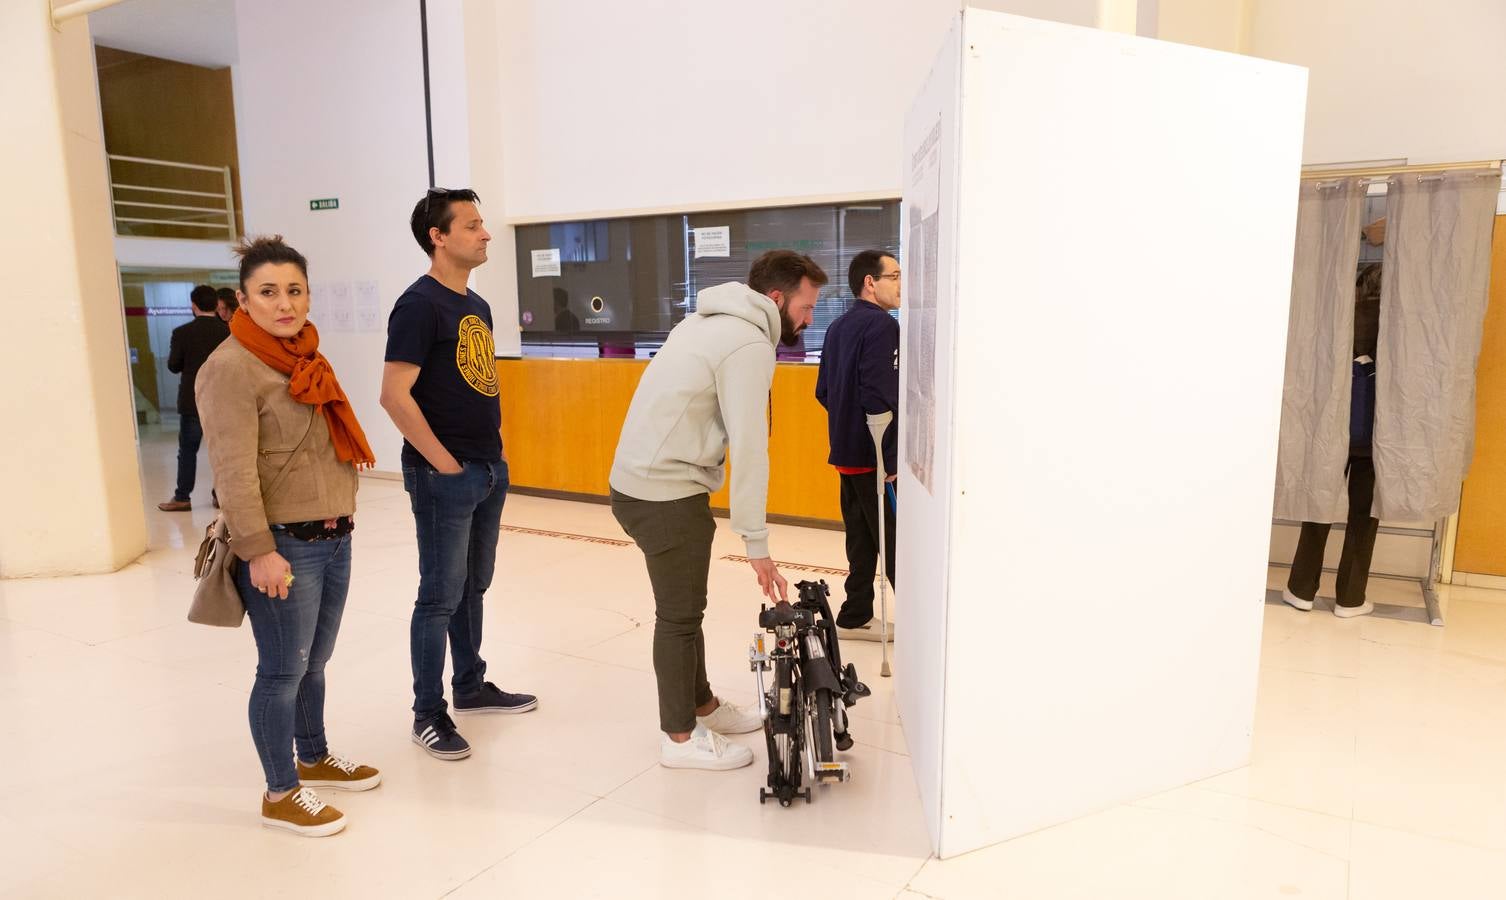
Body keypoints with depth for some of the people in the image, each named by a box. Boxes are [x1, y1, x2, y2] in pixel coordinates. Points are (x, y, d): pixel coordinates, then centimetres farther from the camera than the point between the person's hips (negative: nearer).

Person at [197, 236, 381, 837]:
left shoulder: (306, 357, 13)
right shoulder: (232, 368, -14)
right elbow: (234, 471, -20)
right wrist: (259, 551, -23)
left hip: (333, 539, 8)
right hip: (282, 546, -8)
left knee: (314, 663, 20)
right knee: (284, 672, 2)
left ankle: (314, 759, 37)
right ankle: (281, 794, 18)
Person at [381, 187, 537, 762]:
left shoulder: (477, 305, 13)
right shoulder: (420, 304, -14)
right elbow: (395, 396, -20)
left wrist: (494, 455, 12)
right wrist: (444, 463, -17)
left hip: (489, 470, 8)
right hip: (444, 476, -8)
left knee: (473, 585, 17)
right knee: (441, 596, 0)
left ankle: (471, 686, 32)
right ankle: (428, 714, 13)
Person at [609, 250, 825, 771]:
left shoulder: (714, 321, 14)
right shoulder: (749, 344, -17)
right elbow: (749, 449, -20)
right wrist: (756, 543, -16)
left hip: (638, 482, 9)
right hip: (666, 494, -9)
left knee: (684, 606, 20)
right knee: (680, 614, 3)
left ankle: (701, 705, 35)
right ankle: (680, 738, 18)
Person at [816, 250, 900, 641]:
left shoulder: (839, 327, 13)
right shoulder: (881, 324, -14)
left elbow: (823, 391, 16)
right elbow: (882, 398, -23)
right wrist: (893, 458, -21)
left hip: (847, 452, 9)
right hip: (873, 455, -9)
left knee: (862, 538, 15)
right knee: (897, 543, 0)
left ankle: (856, 616, 21)